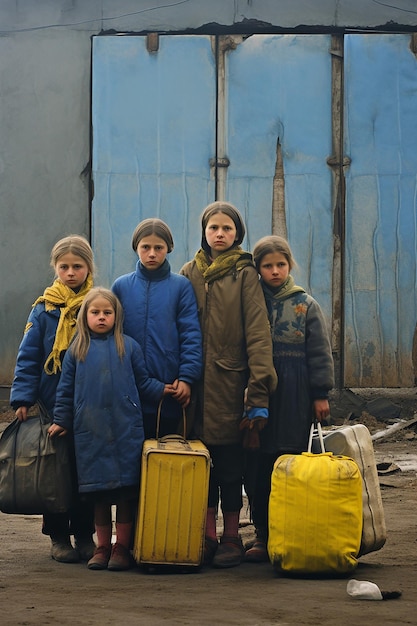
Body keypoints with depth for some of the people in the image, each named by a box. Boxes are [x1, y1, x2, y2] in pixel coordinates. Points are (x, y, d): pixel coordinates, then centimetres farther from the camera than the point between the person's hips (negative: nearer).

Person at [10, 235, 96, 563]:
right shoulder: (44, 309, 1)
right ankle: (58, 536, 13)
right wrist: (23, 398, -10)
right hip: (53, 405, 0)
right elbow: (29, 357, 0)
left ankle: (85, 534, 16)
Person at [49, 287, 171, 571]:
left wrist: (162, 389, -6)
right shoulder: (77, 351, 9)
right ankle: (102, 546, 13)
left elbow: (143, 382, 10)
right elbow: (66, 389, 14)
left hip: (126, 430, -1)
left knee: (126, 490, -2)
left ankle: (122, 546, 5)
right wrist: (61, 420, 11)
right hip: (90, 431, 1)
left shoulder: (129, 346, 6)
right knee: (98, 491, 5)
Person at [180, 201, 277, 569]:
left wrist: (259, 392, -14)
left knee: (230, 464, 1)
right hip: (196, 383, 3)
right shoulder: (190, 274, 11)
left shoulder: (244, 275, 0)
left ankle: (231, 538, 8)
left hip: (230, 382, -3)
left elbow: (257, 332, -6)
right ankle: (207, 537, 11)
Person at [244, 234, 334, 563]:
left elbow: (320, 352, 5)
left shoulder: (306, 305, 5)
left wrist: (321, 393, 0)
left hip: (296, 393, -1)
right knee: (260, 465, 1)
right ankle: (263, 533, 8)